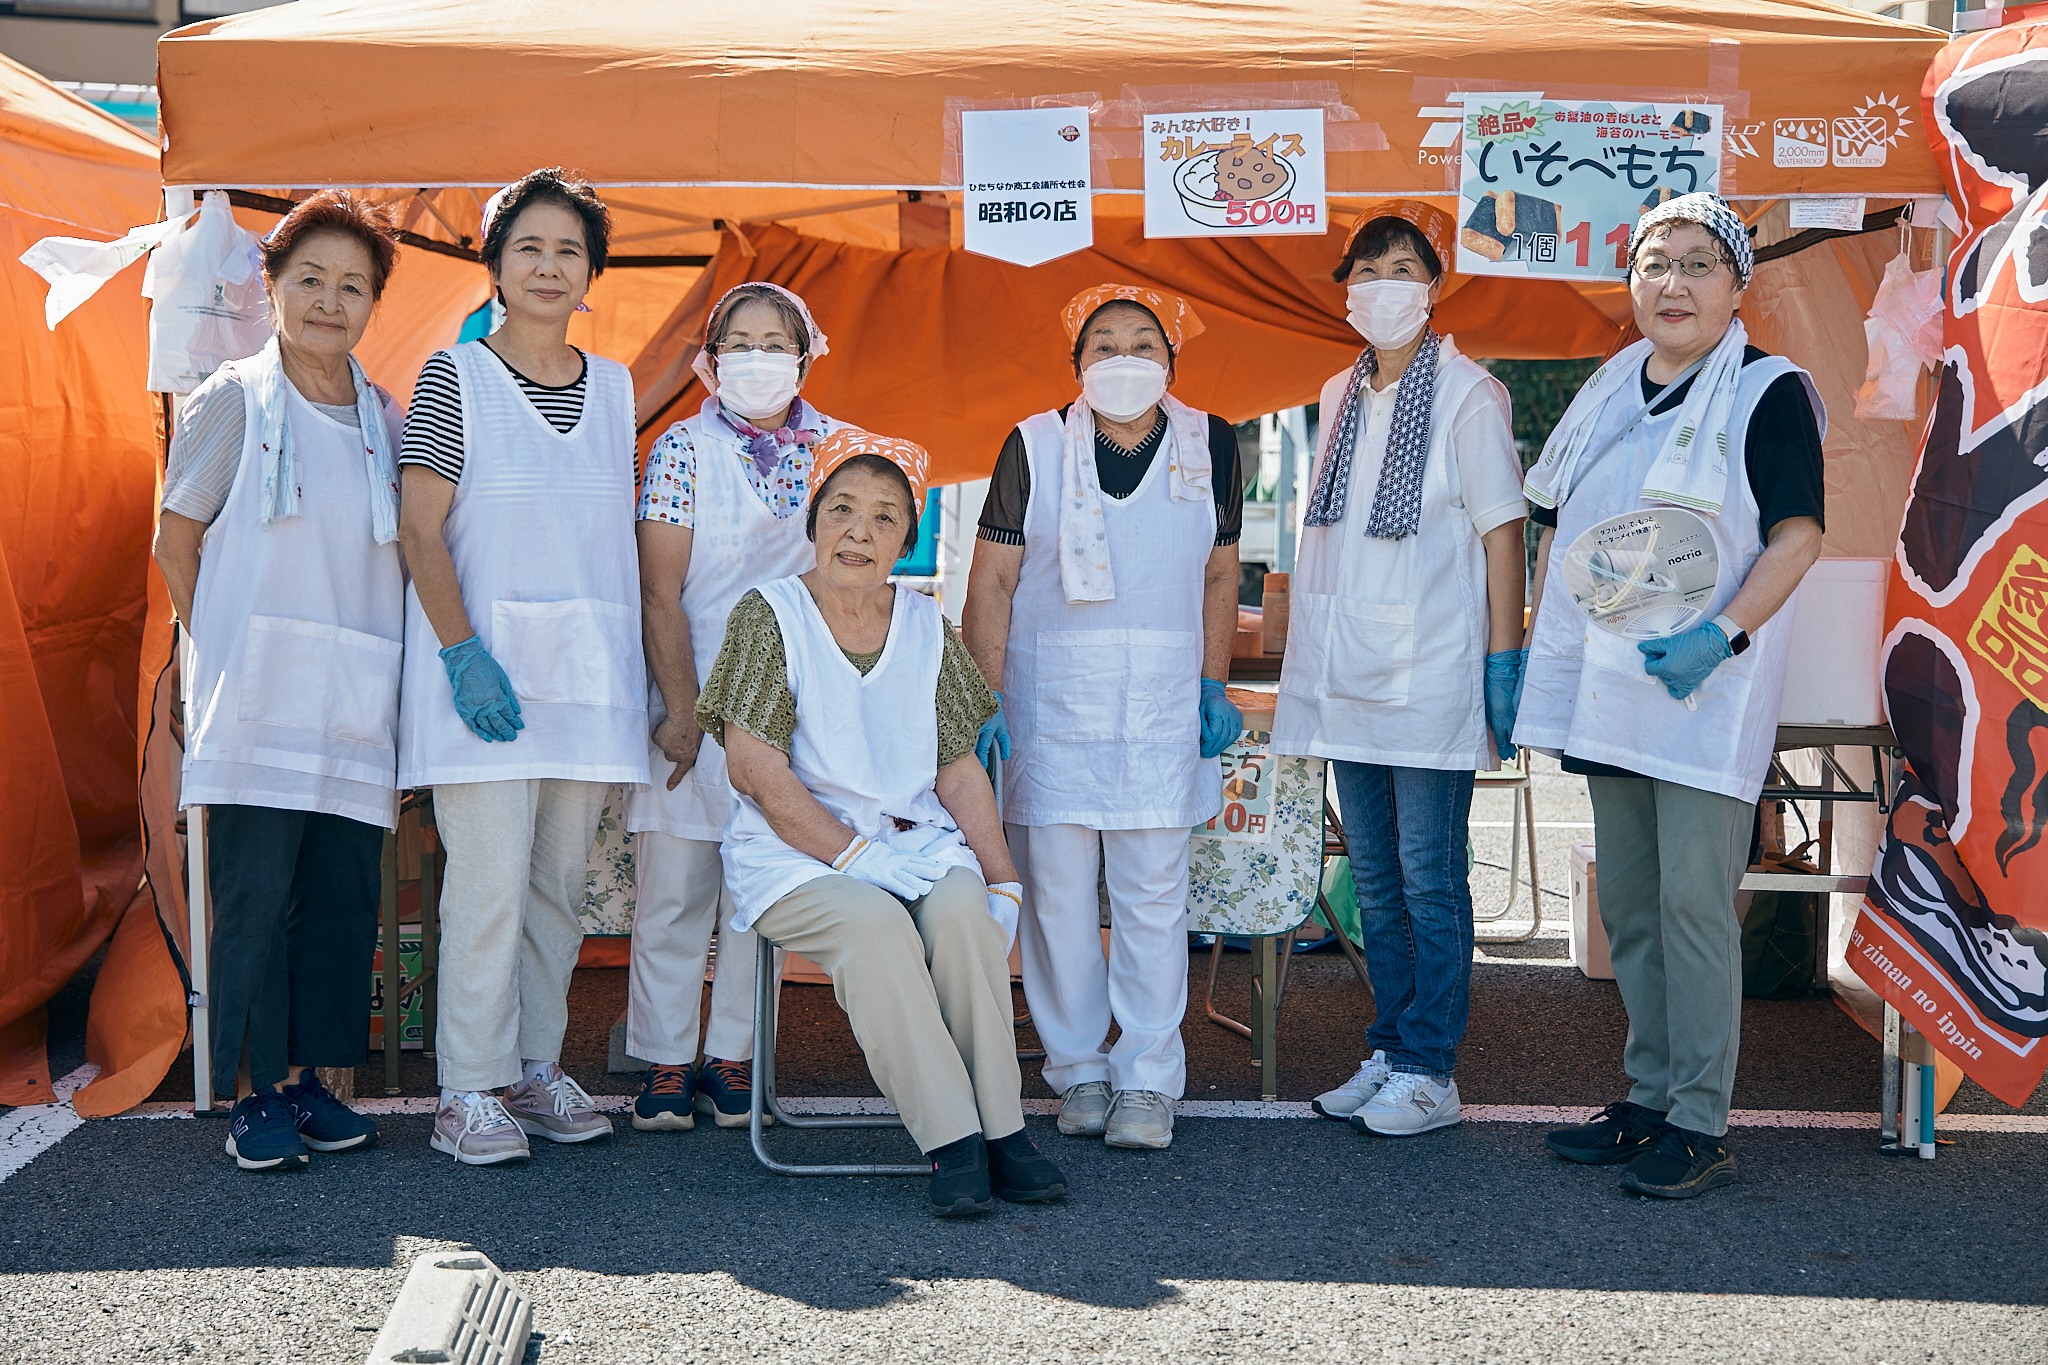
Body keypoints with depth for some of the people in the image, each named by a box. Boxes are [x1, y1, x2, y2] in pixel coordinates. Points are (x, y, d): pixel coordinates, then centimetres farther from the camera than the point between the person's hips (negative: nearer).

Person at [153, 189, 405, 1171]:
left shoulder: (384, 419, 12)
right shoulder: (233, 401, 2)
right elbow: (176, 540, 5)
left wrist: (398, 690, 8)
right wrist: (226, 651, -2)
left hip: (356, 703, 4)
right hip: (257, 702, -4)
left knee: (343, 895, 4)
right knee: (255, 894, -4)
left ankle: (306, 1078, 16)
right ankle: (252, 1094, 6)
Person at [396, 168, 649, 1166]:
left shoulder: (614, 387, 13)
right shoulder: (455, 378, -1)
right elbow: (421, 531, -6)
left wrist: (632, 668, 11)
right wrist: (463, 652, -16)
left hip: (587, 667, 5)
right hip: (486, 665, -5)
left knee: (560, 879, 9)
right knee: (490, 879, -8)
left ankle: (538, 1068, 20)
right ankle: (466, 1095, 1)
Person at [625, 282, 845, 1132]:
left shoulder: (834, 448, 7)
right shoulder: (684, 448, -2)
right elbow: (660, 593, -5)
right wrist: (681, 710, -11)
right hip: (694, 693, -2)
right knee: (675, 886, 0)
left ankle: (732, 1058, 15)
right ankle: (664, 1064, 10)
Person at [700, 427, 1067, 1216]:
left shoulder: (926, 627, 12)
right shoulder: (769, 617, -1)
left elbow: (959, 772, 10)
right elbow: (753, 768, -10)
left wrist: (1004, 877, -5)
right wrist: (854, 856, -18)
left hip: (915, 844, 3)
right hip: (795, 856, -3)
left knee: (963, 908, -30)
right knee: (875, 923, -34)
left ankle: (1002, 1129, -23)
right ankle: (952, 1145, -29)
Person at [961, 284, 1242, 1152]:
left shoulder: (1208, 446, 5)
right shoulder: (1035, 446, -1)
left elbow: (1218, 574, 13)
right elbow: (992, 580, 0)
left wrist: (1215, 688, 7)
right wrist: (984, 699, -7)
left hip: (1163, 708, 1)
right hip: (1051, 705, -1)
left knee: (1154, 893, 1)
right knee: (1055, 890, 2)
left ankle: (1148, 1079, 10)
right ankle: (1078, 1069, 17)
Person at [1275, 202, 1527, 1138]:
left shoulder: (1466, 396, -5)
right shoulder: (1340, 395, 13)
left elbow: (1502, 532, -7)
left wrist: (1504, 664, -11)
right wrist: (1308, 662, 16)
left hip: (1431, 673, -6)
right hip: (1347, 674, 7)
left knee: (1429, 877, -2)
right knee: (1374, 877, 11)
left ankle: (1429, 1072, 6)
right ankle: (1390, 1051, 21)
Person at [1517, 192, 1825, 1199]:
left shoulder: (1770, 391, -4)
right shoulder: (1608, 390, 14)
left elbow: (1797, 536, -11)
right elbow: (1554, 526, 19)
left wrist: (1721, 635, -24)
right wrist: (1528, 647, 12)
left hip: (1705, 688, -7)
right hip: (1605, 683, 7)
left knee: (1692, 898, -8)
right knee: (1626, 902, 11)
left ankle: (1699, 1126, 0)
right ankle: (1648, 1098, 22)